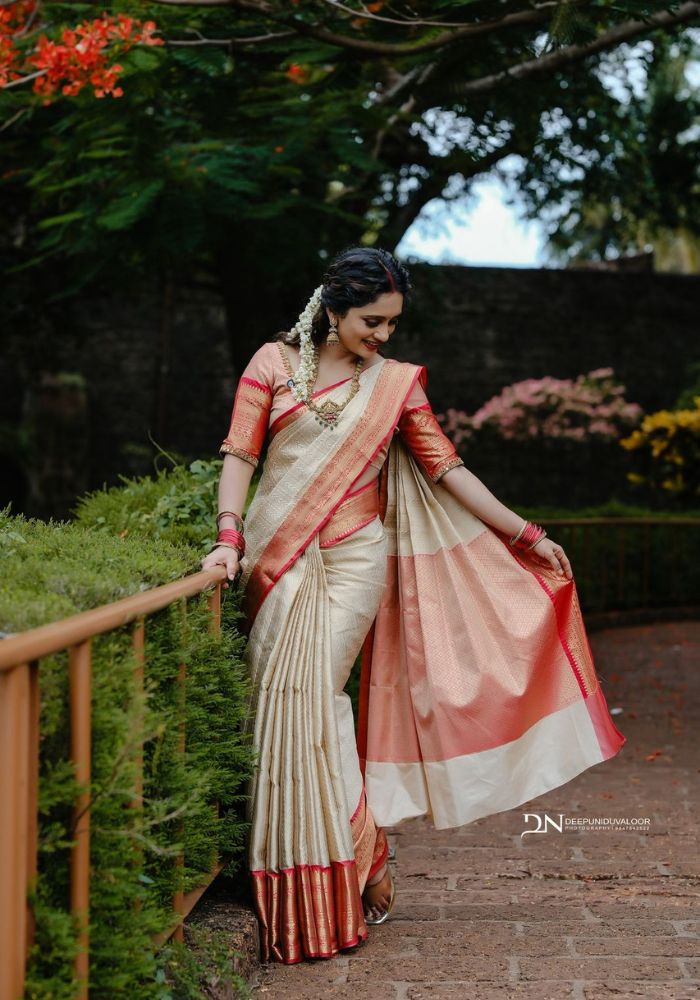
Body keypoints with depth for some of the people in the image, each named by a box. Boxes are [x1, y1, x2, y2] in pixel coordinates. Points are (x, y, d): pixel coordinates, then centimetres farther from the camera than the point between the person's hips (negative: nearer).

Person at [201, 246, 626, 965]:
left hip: (353, 560, -2)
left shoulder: (396, 383, 8)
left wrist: (526, 535, 9)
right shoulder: (275, 362, 7)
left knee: (310, 693, -15)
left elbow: (447, 469, 10)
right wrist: (230, 536, -12)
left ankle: (356, 860, -6)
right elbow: (240, 452, 2)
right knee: (283, 699, -3)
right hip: (280, 560, 2)